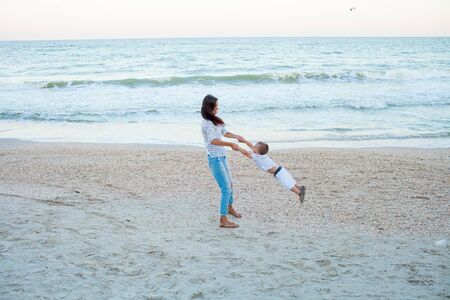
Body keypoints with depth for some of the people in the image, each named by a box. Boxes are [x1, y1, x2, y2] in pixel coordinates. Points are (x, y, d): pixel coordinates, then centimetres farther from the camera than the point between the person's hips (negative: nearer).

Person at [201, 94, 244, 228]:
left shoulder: (215, 120, 10)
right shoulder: (207, 123, -19)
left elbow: (224, 133, 21)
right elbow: (212, 140, -33)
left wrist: (236, 136, 4)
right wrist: (230, 144, -39)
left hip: (222, 156, 10)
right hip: (215, 158, -10)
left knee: (229, 183, 24)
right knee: (226, 188, -12)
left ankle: (230, 207, 47)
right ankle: (223, 220, -10)